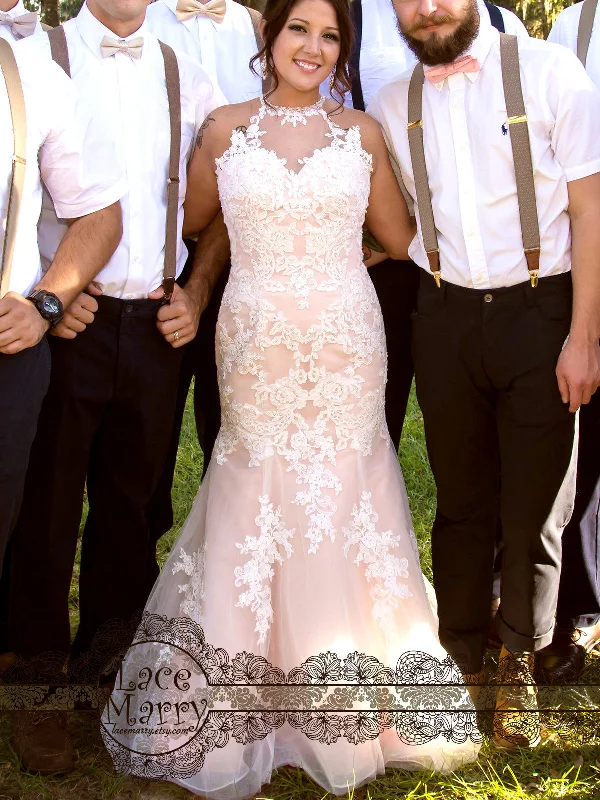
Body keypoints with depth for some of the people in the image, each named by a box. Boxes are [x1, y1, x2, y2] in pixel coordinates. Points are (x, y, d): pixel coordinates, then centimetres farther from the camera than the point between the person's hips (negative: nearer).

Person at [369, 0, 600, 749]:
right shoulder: (391, 104, 6)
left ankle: (518, 668, 23)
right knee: (461, 501, 12)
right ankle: (461, 657, 28)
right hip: (446, 315, 3)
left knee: (535, 508, 5)